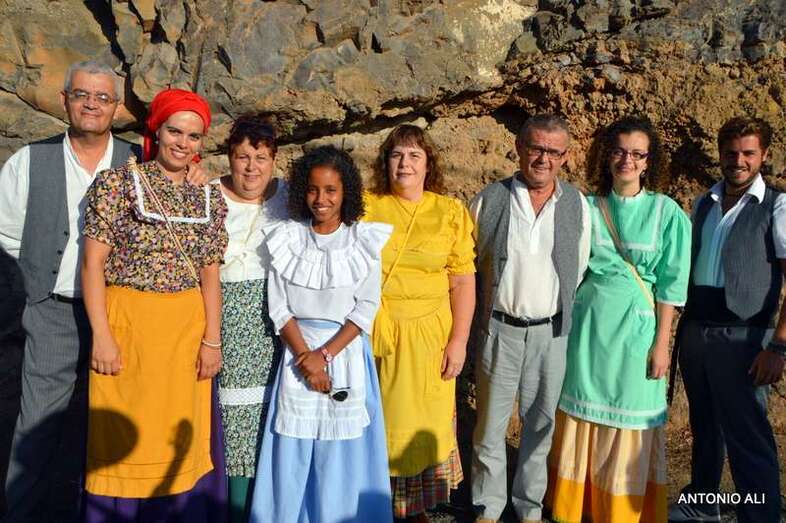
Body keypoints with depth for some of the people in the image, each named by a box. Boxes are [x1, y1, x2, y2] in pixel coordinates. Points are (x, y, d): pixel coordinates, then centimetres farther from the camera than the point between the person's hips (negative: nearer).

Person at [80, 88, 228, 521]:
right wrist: (101, 335, -12)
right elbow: (92, 263, -6)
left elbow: (210, 274, 6)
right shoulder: (117, 183, -3)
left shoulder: (209, 198, 8)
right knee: (126, 441, 5)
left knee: (181, 440, 11)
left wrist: (212, 339, 0)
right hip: (128, 323, -3)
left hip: (188, 329, 3)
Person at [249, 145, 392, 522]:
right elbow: (278, 305, -2)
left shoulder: (365, 242, -3)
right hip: (297, 352, 1)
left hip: (346, 352, -1)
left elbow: (366, 308, -5)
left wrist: (325, 353, -12)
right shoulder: (286, 238, 1)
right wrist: (305, 356, -10)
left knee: (342, 453, 5)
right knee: (293, 452, 6)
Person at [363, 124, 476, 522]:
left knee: (423, 422, 9)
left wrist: (458, 341, -6)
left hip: (428, 333, 0)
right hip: (372, 332, 0)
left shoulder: (451, 212, 1)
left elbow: (462, 281, -1)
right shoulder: (366, 207, 1)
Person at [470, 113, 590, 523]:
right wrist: (478, 319, 6)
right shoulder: (489, 200, -4)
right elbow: (468, 266, 4)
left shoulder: (577, 205, 1)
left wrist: (563, 317, 11)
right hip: (499, 329, -1)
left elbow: (580, 270, 10)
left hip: (552, 332, 2)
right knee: (490, 422, 8)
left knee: (540, 421, 12)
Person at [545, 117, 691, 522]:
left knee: (629, 420, 7)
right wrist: (568, 320, 5)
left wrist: (661, 342, -6)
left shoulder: (666, 212, -4)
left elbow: (670, 285, -4)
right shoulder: (588, 208, 3)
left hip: (636, 324, -2)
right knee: (581, 412, 11)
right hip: (587, 320, 2)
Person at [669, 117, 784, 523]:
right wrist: (679, 326, 10)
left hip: (741, 337, -5)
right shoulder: (703, 204, 11)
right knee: (704, 425, 20)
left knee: (748, 436, -3)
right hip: (693, 330, 6)